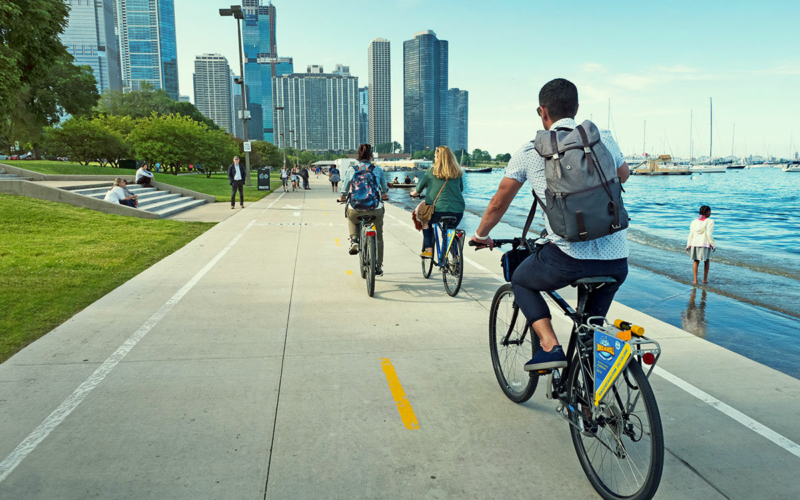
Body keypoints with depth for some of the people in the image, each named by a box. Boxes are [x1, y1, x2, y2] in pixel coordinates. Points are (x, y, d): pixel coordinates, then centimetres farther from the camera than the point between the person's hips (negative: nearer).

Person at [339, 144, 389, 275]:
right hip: (375, 210, 0)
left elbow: (345, 189, 8)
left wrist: (343, 198, 31)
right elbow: (384, 188, 16)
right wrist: (384, 195, 39)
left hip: (356, 210, 0)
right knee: (378, 237, 19)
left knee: (351, 217, 37)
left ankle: (354, 240, 14)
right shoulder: (377, 170, 3)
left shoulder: (351, 170, 1)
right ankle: (378, 267, 22)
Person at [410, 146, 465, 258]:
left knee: (426, 222, 25)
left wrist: (414, 192, 35)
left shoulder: (432, 171, 2)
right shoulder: (457, 172, 9)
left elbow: (421, 186, 14)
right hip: (458, 210, 3)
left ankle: (428, 249, 13)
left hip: (439, 209, -3)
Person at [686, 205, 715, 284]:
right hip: (705, 245, -3)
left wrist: (688, 245, 9)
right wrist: (713, 245, -5)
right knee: (707, 261, 18)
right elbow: (709, 234, -12)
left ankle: (695, 280, 10)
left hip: (694, 244, 3)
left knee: (696, 261, 14)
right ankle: (705, 279, 21)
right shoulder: (710, 222, -7)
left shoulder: (694, 222, 6)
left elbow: (691, 234, 6)